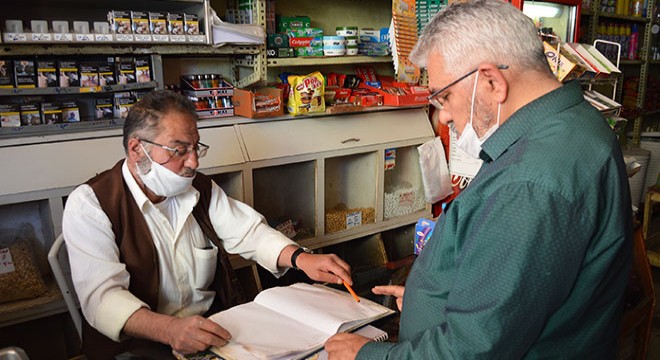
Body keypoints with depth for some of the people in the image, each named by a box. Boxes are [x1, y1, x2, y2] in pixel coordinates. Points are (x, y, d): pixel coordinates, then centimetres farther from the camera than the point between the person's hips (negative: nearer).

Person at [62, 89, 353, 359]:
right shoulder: (90, 203, -10)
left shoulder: (201, 189, 8)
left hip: (219, 324, 4)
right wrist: (168, 329, -38)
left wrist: (300, 258, -13)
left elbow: (248, 231, 6)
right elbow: (101, 295, -20)